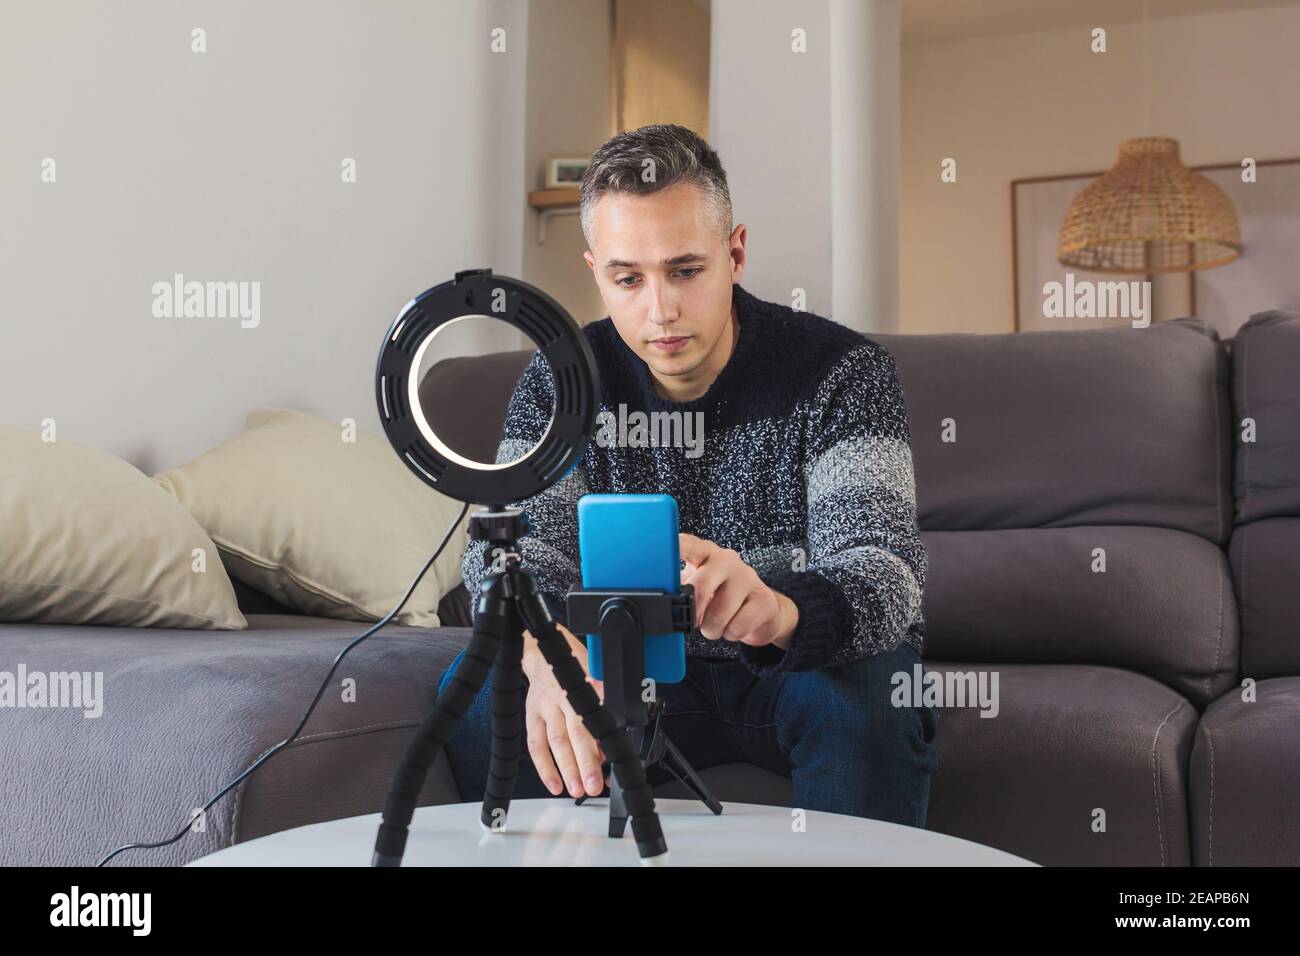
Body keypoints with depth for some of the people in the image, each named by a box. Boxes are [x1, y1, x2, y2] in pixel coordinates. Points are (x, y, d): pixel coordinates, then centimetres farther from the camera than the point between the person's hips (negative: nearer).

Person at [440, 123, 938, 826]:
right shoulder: (562, 380, -7)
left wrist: (779, 610, -53)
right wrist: (548, 655, -43)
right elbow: (515, 550, -18)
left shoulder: (840, 371, -16)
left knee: (868, 694, -35)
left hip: (795, 670, -2)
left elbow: (882, 571, -28)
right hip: (645, 674, 3)